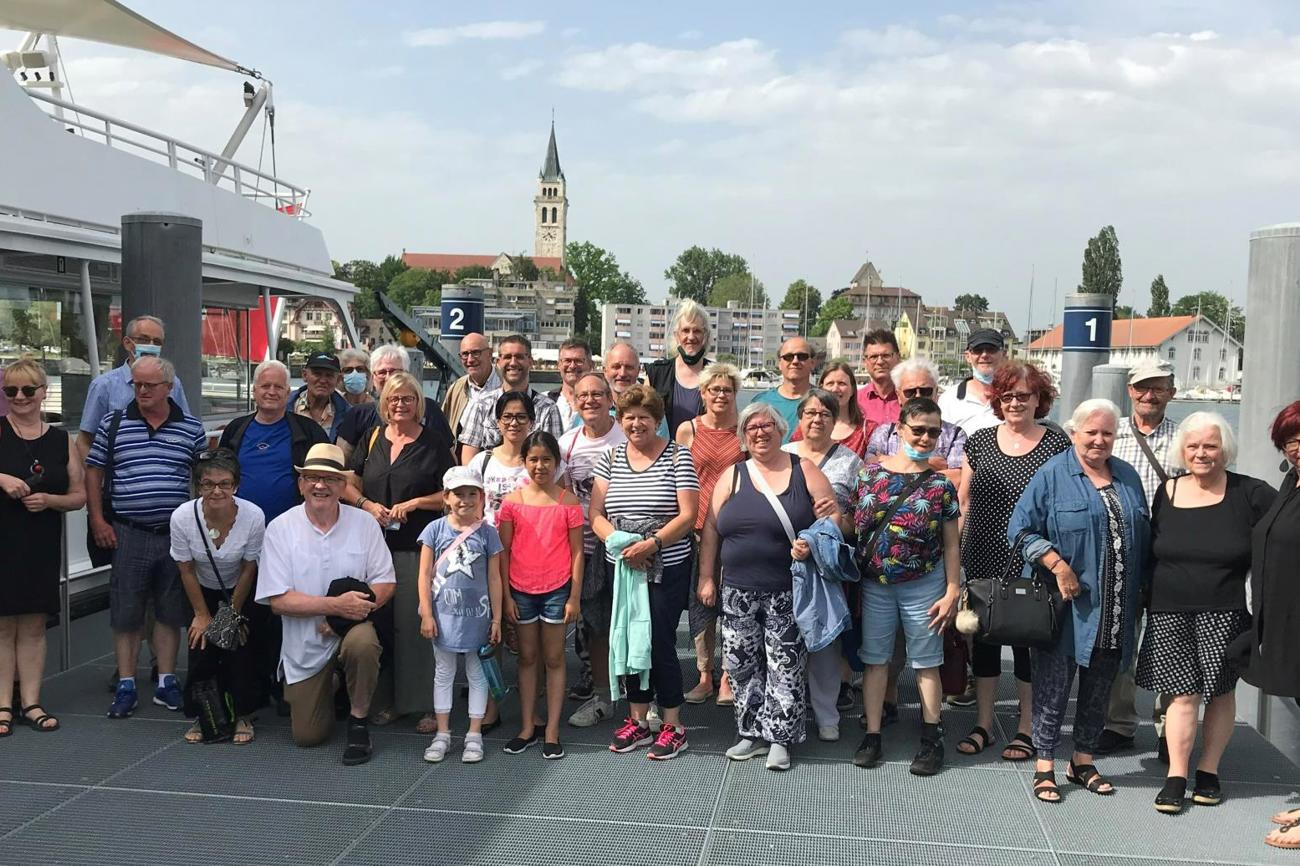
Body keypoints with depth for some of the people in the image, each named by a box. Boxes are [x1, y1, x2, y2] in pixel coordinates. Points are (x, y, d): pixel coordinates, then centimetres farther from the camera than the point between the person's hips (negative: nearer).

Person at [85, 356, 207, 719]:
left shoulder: (191, 428, 3)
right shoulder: (113, 425, 3)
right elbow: (93, 471, 8)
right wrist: (97, 520, 0)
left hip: (177, 533, 1)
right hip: (128, 534, 0)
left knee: (171, 612, 8)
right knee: (125, 613, 4)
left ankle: (166, 682, 19)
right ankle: (126, 687, 14)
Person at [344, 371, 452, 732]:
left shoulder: (433, 444, 3)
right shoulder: (372, 439, 12)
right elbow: (348, 485, 14)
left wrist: (414, 503, -10)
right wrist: (368, 504, -5)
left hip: (418, 547, -3)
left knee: (417, 622, -5)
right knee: (379, 621, 4)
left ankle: (426, 704, 3)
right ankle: (386, 699, 16)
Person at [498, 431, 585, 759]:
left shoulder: (568, 501, -5)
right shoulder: (512, 501, -1)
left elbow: (577, 551, -3)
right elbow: (503, 551, 2)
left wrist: (575, 597, -6)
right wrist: (505, 595, -1)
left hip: (557, 590, -2)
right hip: (521, 590, 2)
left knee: (554, 659, 7)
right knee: (527, 658, 12)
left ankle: (552, 731, 14)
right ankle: (527, 727, 21)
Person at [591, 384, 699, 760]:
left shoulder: (677, 456, -3)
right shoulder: (611, 458, 8)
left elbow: (688, 515, -10)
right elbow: (596, 514, 4)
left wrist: (651, 543, -21)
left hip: (667, 569, -4)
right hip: (621, 567, 4)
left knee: (660, 644, -3)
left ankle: (673, 727, 13)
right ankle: (637, 721, 25)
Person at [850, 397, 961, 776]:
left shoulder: (941, 485, -3)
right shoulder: (870, 472, -2)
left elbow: (951, 545, 0)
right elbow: (850, 522, 3)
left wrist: (951, 593, -5)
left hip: (923, 586, -1)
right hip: (874, 584, 1)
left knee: (926, 663, 9)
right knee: (875, 659, 11)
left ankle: (932, 738, 22)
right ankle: (872, 736, 21)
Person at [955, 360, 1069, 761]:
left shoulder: (1057, 444, -2)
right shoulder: (979, 441, 6)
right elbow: (963, 499, 11)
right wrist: (956, 552, 6)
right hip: (983, 562, 3)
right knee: (983, 635, 10)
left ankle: (1027, 728, 22)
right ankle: (984, 724, 24)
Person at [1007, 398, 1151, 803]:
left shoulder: (1127, 477, 12)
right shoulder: (1052, 474, -5)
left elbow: (1143, 537, 17)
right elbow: (1021, 529, -9)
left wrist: (1143, 587, 12)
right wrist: (1058, 565, -17)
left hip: (1116, 614, 5)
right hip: (1067, 605, -5)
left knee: (1099, 689, 14)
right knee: (1053, 685, 0)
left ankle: (1083, 761, 28)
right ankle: (1045, 766, 11)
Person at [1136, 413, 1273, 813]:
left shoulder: (1248, 494, -5)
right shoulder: (1167, 493, 5)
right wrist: (1149, 600, 11)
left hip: (1224, 614, -1)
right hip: (1170, 614, 1)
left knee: (1220, 693, 9)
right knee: (1183, 694, 0)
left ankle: (1209, 771, 25)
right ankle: (1176, 777, 8)